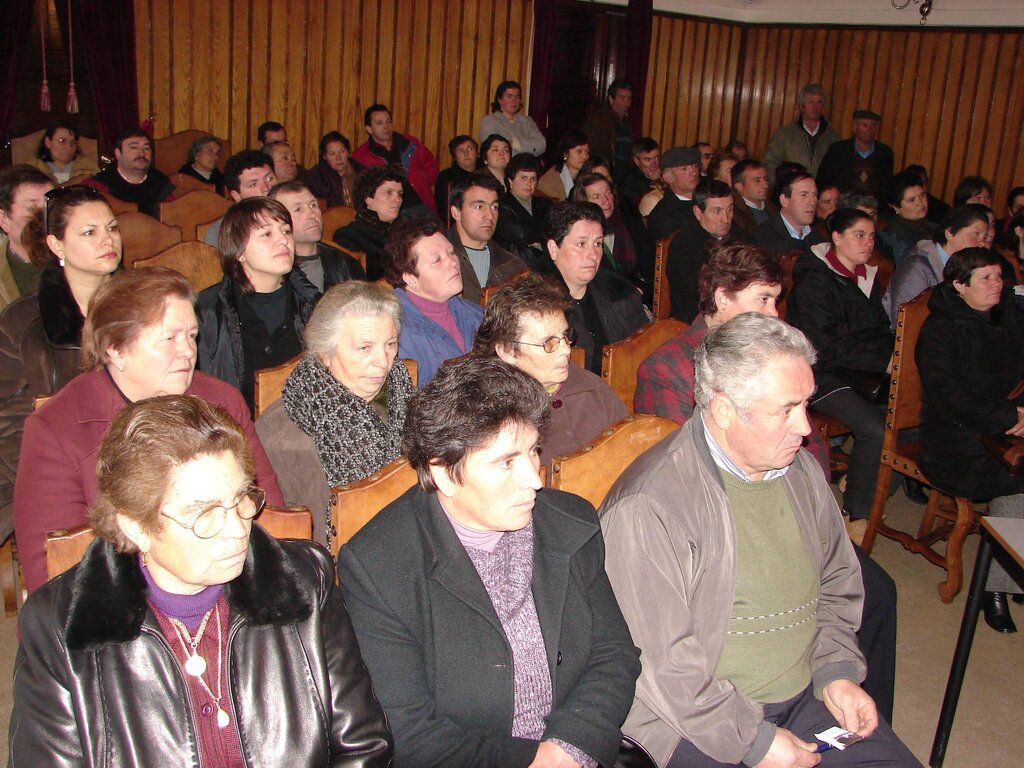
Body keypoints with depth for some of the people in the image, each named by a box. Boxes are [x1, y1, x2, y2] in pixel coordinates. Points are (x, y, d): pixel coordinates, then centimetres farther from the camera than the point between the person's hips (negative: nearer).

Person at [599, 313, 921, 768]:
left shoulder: (800, 471, 5)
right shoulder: (647, 508, -20)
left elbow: (835, 585, 17)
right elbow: (660, 662, -18)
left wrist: (836, 671, 3)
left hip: (808, 697, 6)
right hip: (698, 724, -6)